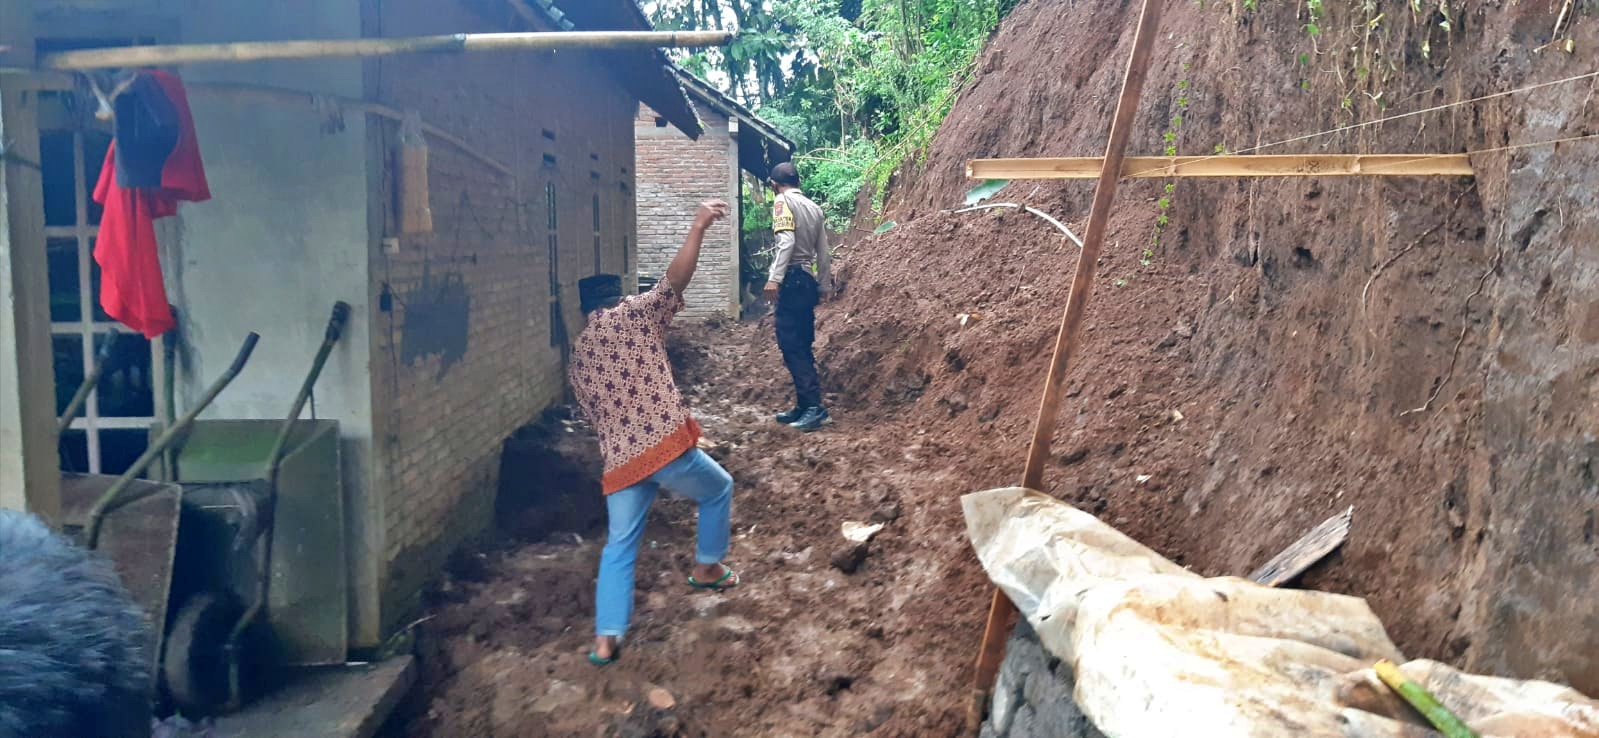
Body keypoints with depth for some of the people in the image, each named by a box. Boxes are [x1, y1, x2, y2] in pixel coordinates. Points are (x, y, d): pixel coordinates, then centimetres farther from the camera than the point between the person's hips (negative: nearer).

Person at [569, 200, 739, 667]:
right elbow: (676, 279, -12)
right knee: (719, 489, 25)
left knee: (619, 546, 14)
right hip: (666, 446, -4)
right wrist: (698, 228, -17)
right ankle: (707, 567, 36)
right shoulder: (634, 314, 3)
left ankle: (605, 640, 6)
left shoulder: (579, 354, 20)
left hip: (620, 463, 5)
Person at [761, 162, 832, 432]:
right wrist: (825, 286, 23)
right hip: (809, 280, 8)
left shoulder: (782, 202, -5)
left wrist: (774, 278, -25)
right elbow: (823, 252, 18)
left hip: (792, 279, -8)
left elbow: (787, 241, -20)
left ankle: (814, 407, -16)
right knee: (802, 346, 12)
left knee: (791, 345, -9)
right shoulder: (814, 207, 18)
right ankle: (804, 406, 16)